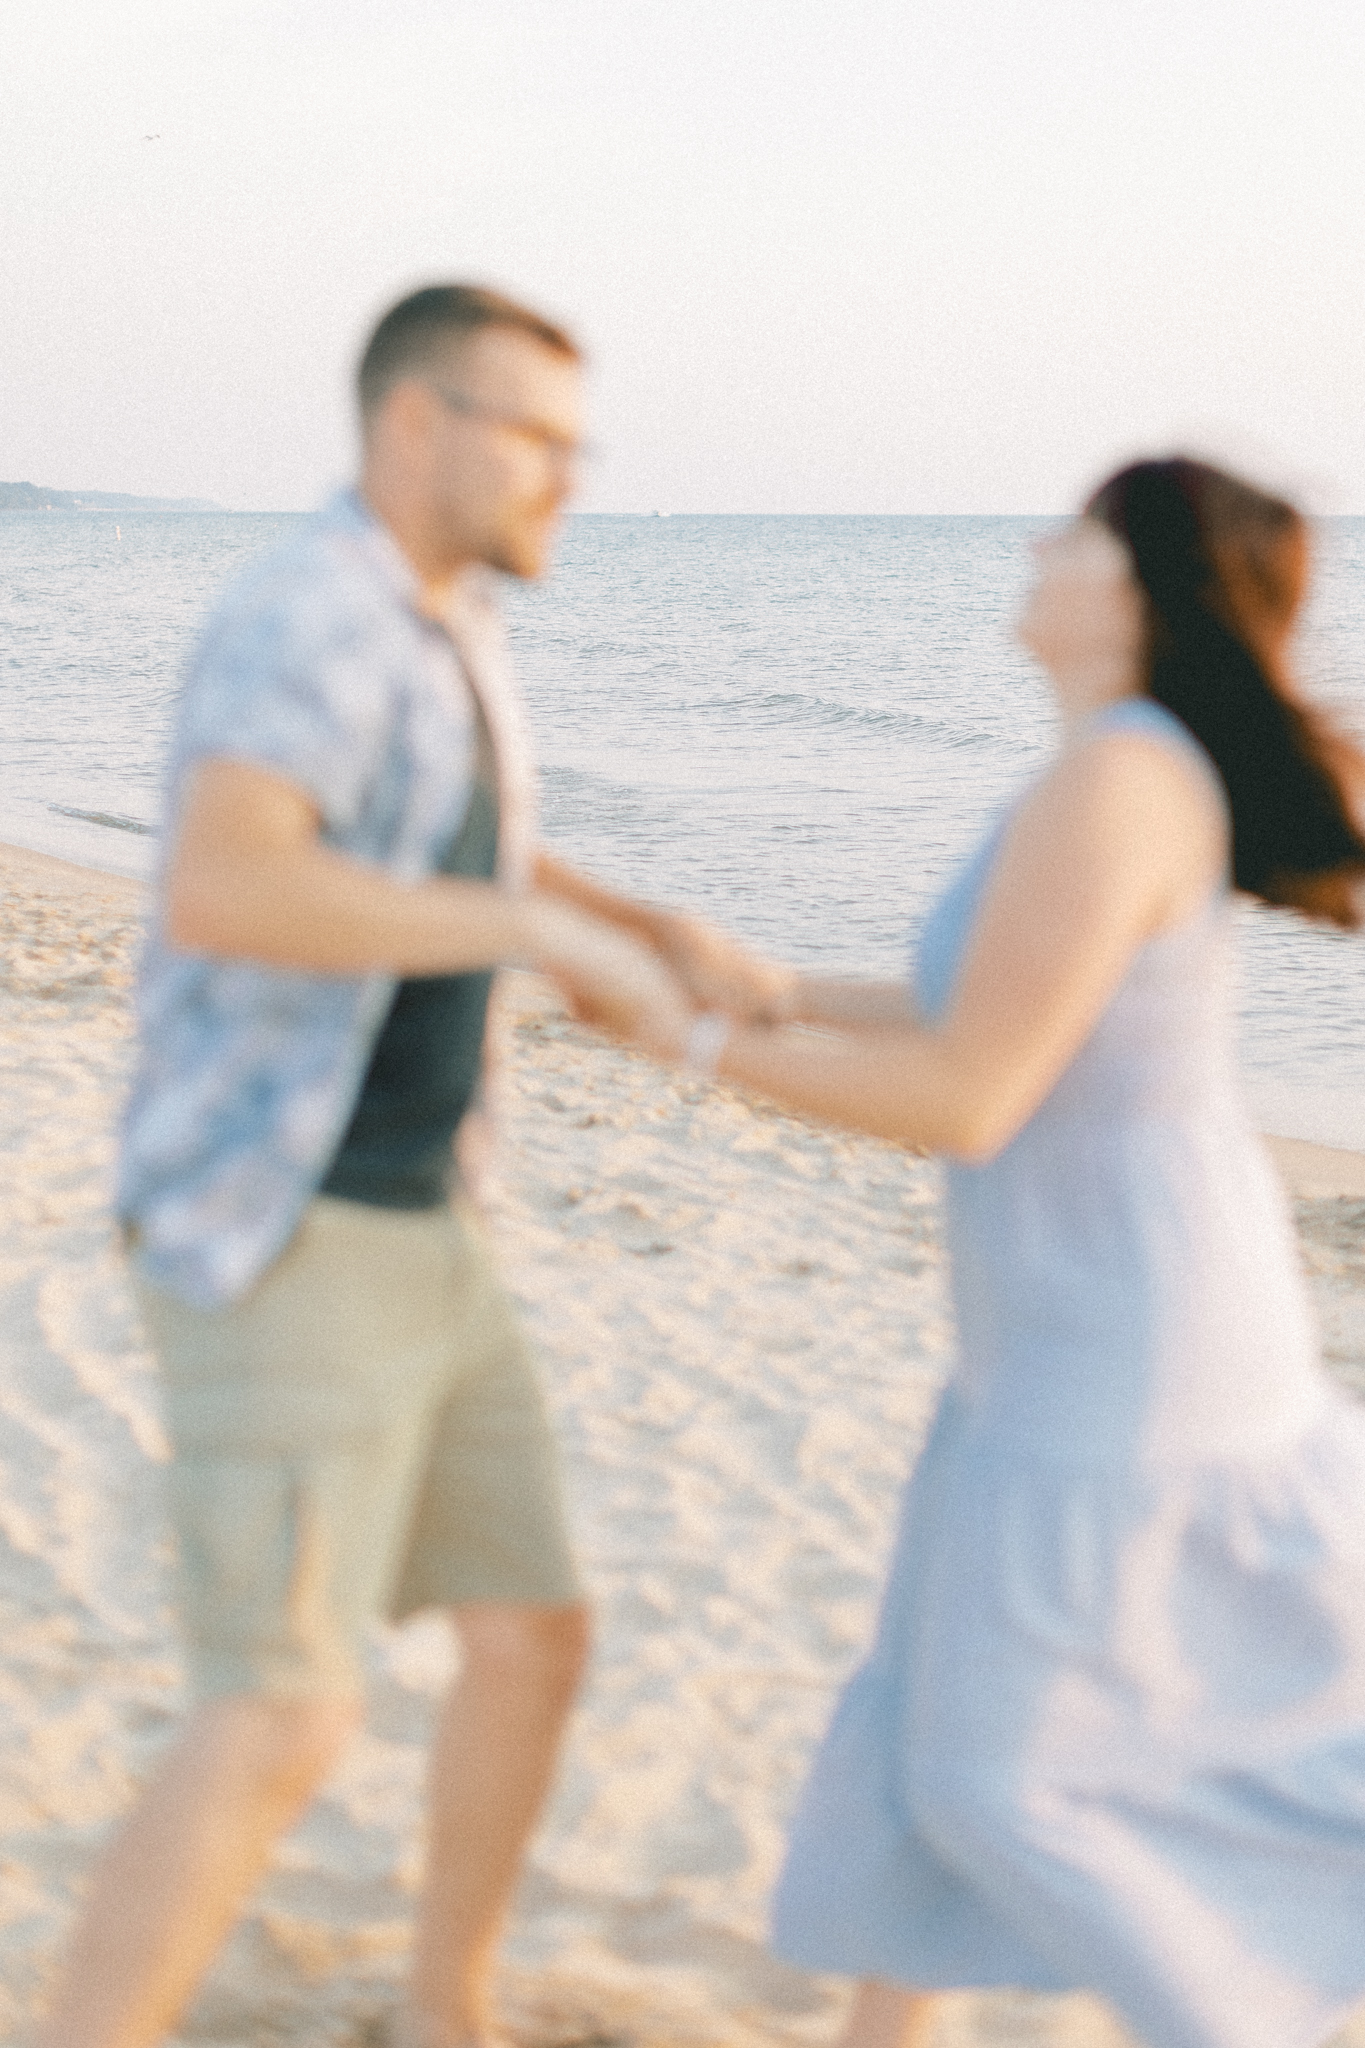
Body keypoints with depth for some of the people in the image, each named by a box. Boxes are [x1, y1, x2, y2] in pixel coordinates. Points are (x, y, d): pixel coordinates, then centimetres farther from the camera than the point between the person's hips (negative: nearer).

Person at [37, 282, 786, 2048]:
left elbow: (488, 882, 30)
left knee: (534, 1637, 14)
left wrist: (672, 942, 10)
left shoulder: (440, 642, 14)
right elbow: (217, 895, -37)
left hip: (406, 1245, 10)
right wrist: (544, 933, -33)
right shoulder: (304, 622, -19)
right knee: (284, 1721, -16)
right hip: (274, 1255, -10)